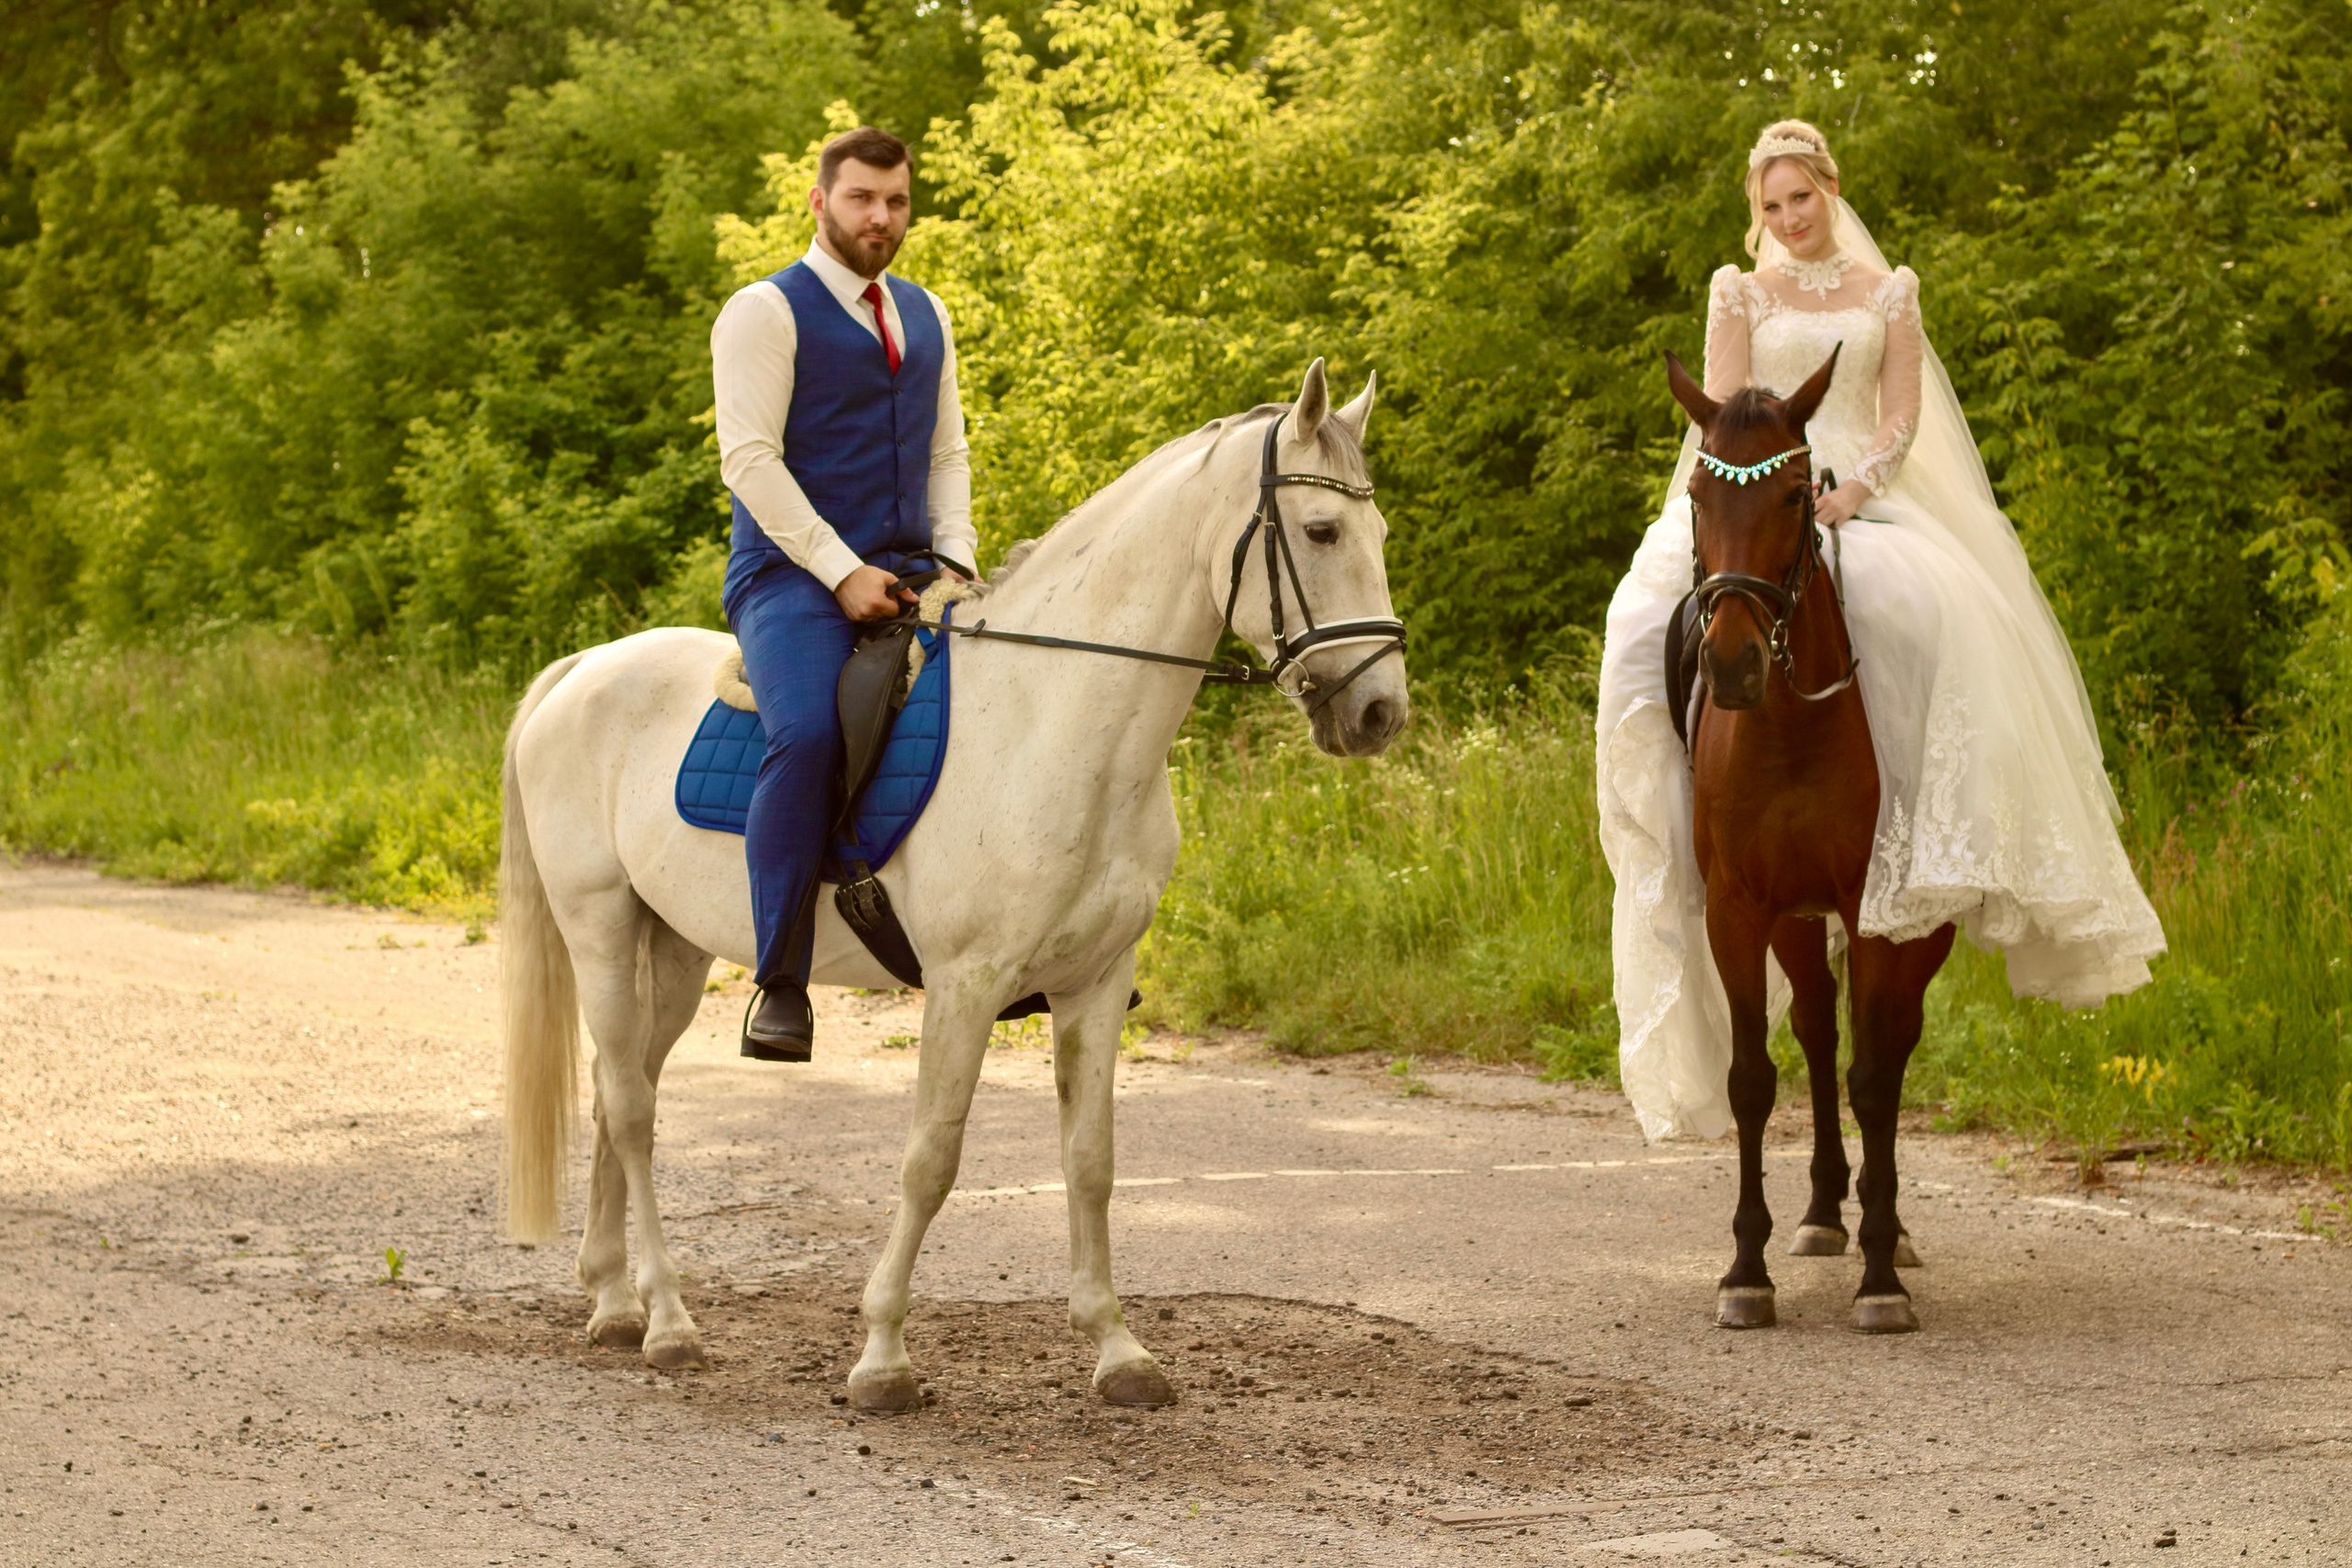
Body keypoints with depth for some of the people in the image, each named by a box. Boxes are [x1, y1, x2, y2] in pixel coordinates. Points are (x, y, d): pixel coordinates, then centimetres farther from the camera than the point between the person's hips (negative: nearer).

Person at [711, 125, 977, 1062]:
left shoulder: (924, 316, 20)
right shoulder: (766, 314, -2)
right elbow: (751, 458, -11)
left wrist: (954, 559, 2)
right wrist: (842, 572, -18)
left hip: (905, 577, 7)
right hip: (794, 580, -7)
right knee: (808, 733, -32)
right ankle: (781, 984, -28)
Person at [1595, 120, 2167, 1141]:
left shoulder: (1886, 291, 15)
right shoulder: (1742, 293, 14)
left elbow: (1903, 413, 5)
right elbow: (1724, 412, 4)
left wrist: (1855, 486, -14)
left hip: (1865, 495, 0)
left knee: (1937, 613, -31)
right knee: (1665, 602, -31)